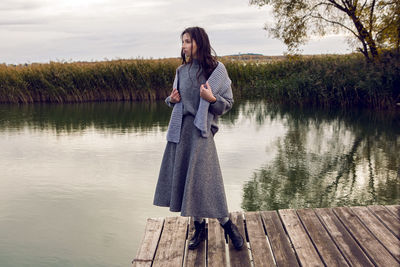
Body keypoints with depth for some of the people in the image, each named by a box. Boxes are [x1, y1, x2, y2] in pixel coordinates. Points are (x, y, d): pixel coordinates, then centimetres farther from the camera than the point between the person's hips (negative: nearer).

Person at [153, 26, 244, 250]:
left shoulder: (216, 69, -2)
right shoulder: (182, 70, 13)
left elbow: (228, 103, 0)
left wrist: (212, 99, -19)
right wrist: (171, 99, 2)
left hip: (201, 130, -5)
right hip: (180, 129, 6)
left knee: (203, 178, -8)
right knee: (183, 177, 6)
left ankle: (228, 225, 11)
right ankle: (200, 228, 20)